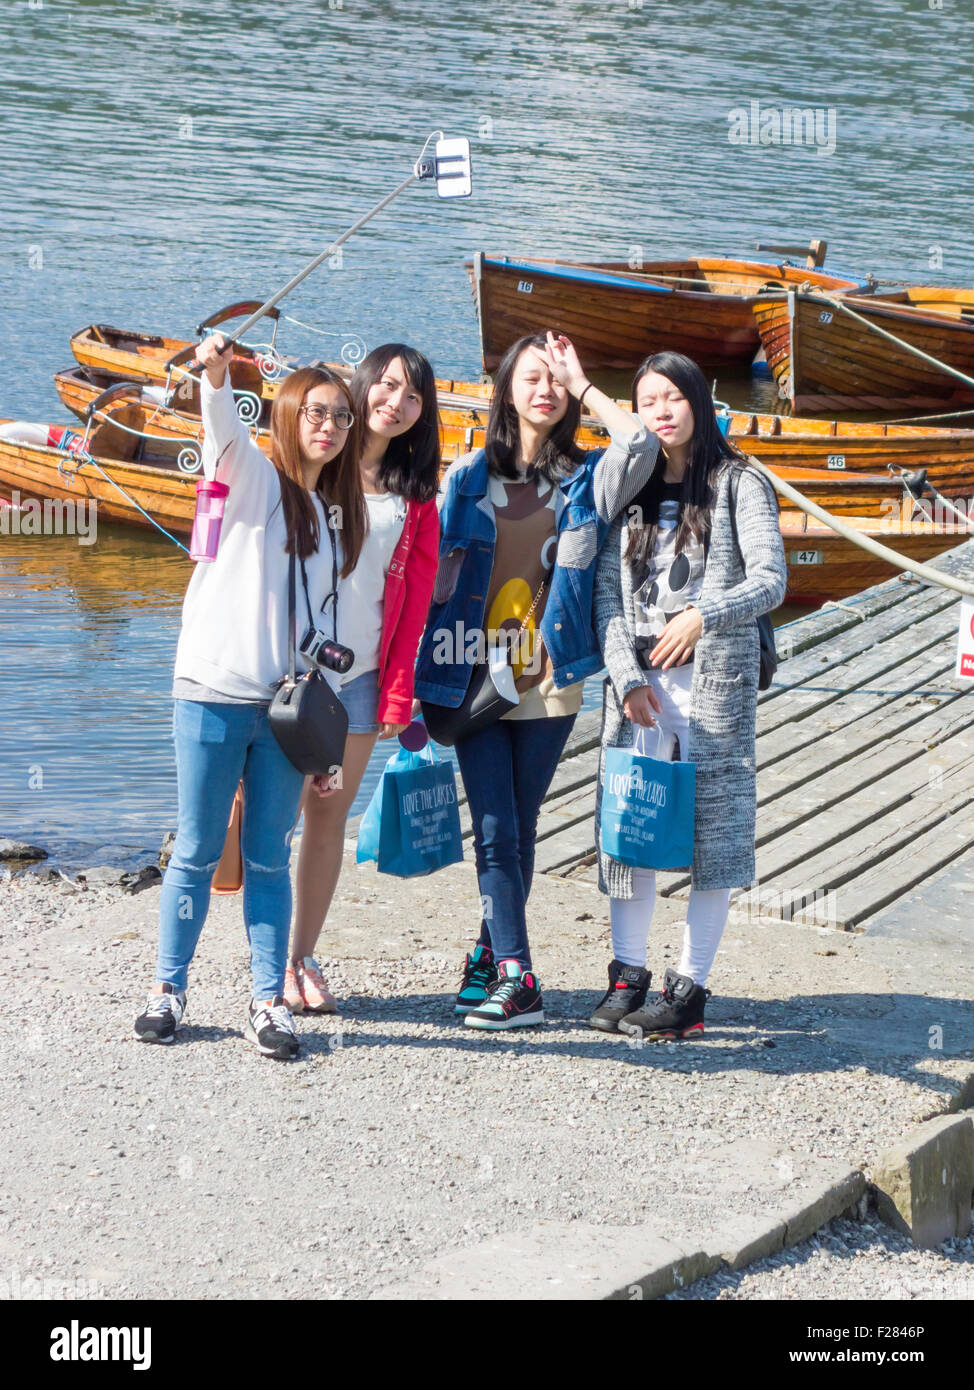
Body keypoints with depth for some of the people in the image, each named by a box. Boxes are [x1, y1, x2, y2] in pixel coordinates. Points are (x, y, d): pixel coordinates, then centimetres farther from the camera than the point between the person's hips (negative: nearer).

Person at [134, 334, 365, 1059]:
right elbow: (225, 431, -23)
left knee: (270, 859, 6)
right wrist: (217, 375, -46)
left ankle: (270, 1000, 12)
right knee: (197, 854, 2)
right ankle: (169, 990, 14)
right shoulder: (252, 477, 0)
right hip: (214, 695, -4)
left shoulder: (338, 515, 15)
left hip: (287, 706, 4)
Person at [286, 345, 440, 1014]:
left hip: (360, 676, 3)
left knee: (330, 816, 7)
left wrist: (398, 694, 1)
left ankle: (304, 957, 17)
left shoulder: (416, 499, 8)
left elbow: (414, 600, 6)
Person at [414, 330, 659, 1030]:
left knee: (519, 830, 8)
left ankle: (492, 954, 21)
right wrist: (422, 668, 6)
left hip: (549, 682, 0)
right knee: (495, 832, -5)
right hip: (478, 677, 0)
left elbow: (641, 442, -18)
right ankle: (517, 978, -5)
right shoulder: (470, 476, 7)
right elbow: (435, 567, 10)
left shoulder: (585, 480, 3)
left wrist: (583, 385, -7)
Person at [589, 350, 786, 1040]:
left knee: (713, 827, -3)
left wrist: (703, 615, -20)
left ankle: (690, 988, 2)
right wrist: (628, 677, -7)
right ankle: (627, 976, 12)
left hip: (715, 679, -3)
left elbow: (771, 580, -5)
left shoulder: (739, 484, 2)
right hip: (638, 679, 4)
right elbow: (607, 589, 6)